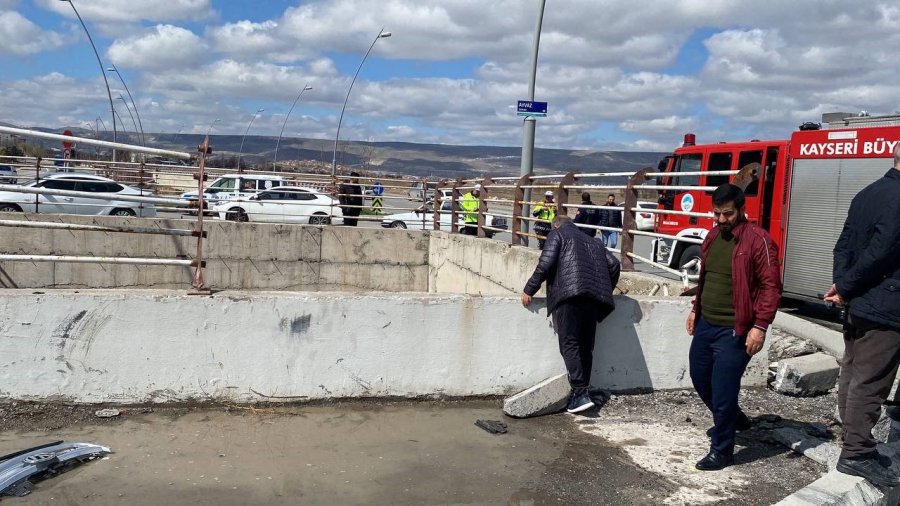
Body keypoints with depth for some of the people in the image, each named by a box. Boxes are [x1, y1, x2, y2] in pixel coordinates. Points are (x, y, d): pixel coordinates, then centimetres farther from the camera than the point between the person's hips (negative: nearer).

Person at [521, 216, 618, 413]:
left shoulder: (557, 234, 14)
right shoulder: (593, 242, 31)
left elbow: (546, 263, -1)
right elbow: (613, 264, 19)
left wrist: (529, 289, 5)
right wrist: (605, 290, 30)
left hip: (569, 294, -6)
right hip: (594, 298, 6)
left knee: (569, 345, -8)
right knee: (585, 347, 9)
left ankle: (580, 393, -17)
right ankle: (581, 394, 10)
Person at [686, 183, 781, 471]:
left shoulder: (758, 240, -13)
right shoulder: (713, 236, 11)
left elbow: (771, 286, -16)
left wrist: (760, 326, -21)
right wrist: (696, 310, 22)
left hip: (734, 332, -8)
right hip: (705, 325, 8)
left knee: (722, 391, -3)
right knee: (700, 379, 19)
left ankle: (721, 450, 14)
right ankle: (733, 420, 44)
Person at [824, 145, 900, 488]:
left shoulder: (867, 194, 12)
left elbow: (844, 245, 10)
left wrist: (841, 285, 1)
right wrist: (846, 288, -9)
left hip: (858, 306, 9)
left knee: (852, 377, 14)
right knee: (870, 383, -2)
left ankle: (855, 444, 25)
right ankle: (856, 454, 6)